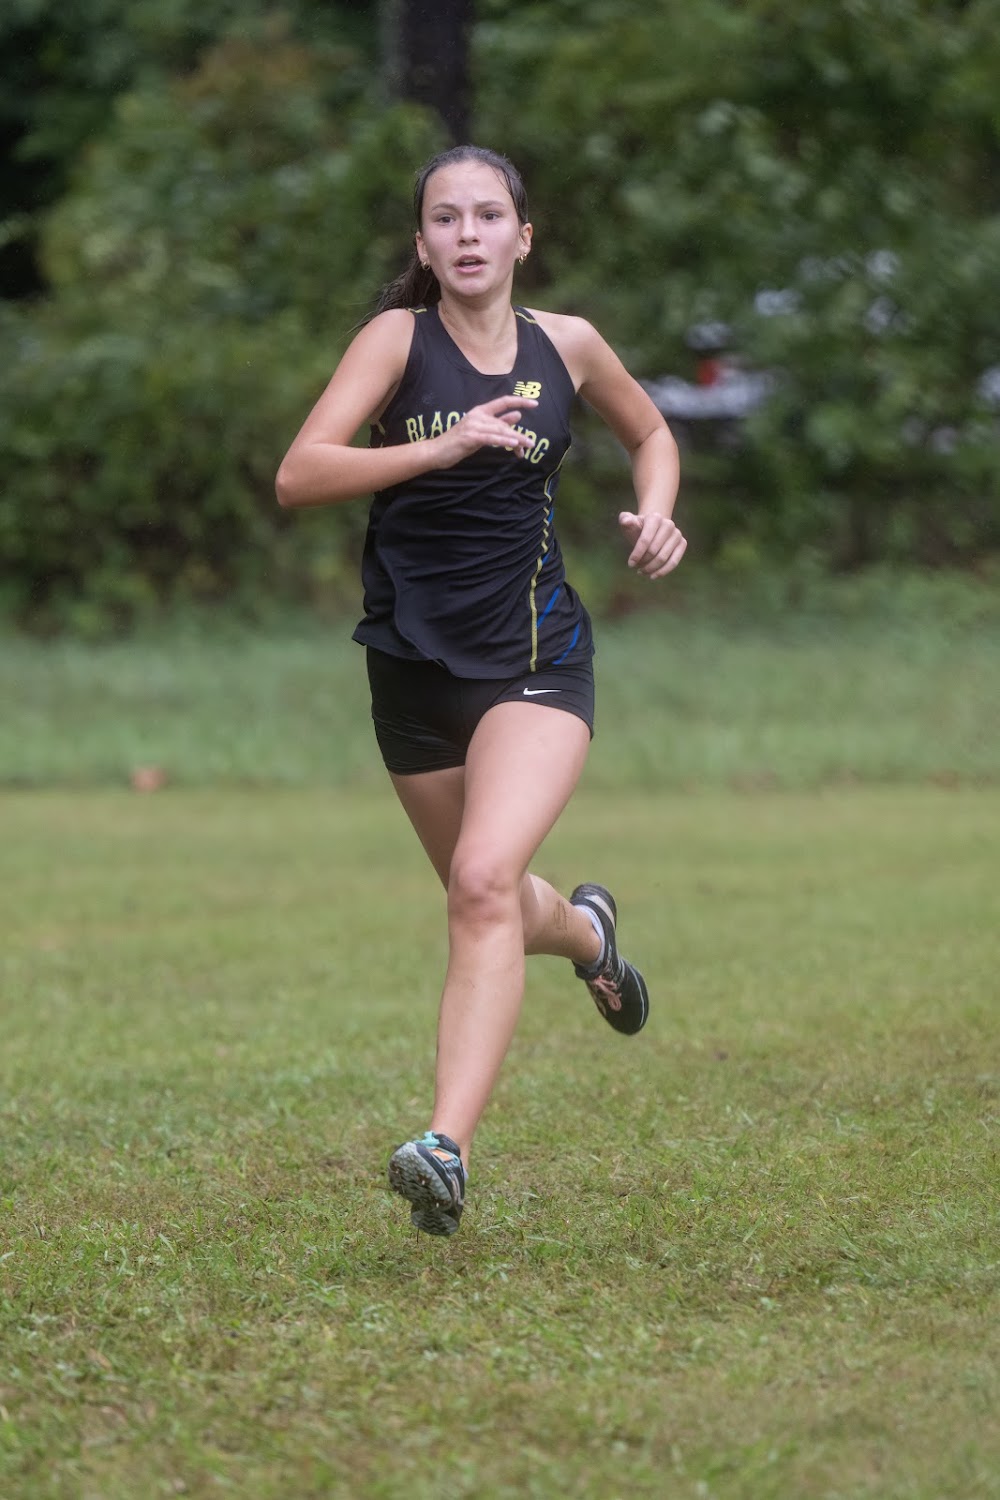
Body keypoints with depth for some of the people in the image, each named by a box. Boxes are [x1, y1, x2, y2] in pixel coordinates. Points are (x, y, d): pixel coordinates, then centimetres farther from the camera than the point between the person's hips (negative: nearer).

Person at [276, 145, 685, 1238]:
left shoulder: (566, 346, 2)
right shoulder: (399, 336, -6)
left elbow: (649, 431, 23)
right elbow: (298, 477, -18)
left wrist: (656, 512, 2)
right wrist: (443, 446, -28)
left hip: (536, 657, -1)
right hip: (414, 663, 1)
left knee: (485, 881, -24)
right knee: (486, 903, 18)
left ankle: (447, 1147, -30)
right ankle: (584, 931, 55)